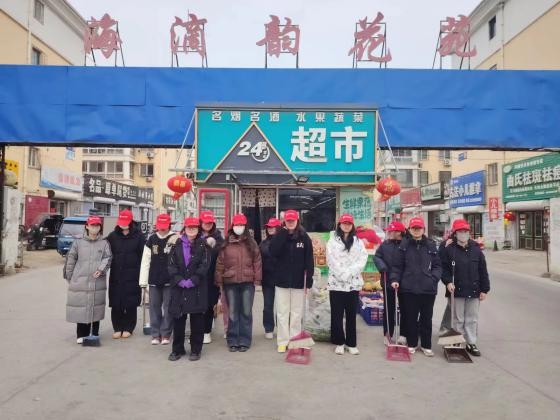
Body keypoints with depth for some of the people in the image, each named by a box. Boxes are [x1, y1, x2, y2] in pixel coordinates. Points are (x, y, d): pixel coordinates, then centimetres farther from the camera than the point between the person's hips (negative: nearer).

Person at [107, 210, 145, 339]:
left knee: (130, 304, 4)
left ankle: (128, 328, 19)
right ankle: (117, 328, 20)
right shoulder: (113, 236, 6)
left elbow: (143, 255, -2)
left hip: (132, 276, -2)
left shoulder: (138, 236, -3)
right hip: (116, 276, 3)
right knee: (116, 304, 5)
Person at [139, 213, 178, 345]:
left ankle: (166, 334, 17)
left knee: (168, 308, 5)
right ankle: (156, 334, 19)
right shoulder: (151, 239, 5)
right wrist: (143, 281, 1)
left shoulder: (175, 239, -5)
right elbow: (145, 261, 5)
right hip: (154, 280, 3)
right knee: (154, 307, 9)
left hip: (169, 280, -3)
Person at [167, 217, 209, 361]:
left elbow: (204, 265, -6)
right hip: (178, 287, 2)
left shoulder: (202, 245, 2)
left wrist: (192, 281, -15)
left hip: (197, 288, -2)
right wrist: (179, 280, -10)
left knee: (197, 319, 3)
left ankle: (196, 350, 15)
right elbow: (172, 265, 3)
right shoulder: (177, 245, 9)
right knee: (178, 318, 7)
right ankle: (177, 349, 20)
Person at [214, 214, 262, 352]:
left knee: (246, 312, 6)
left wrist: (257, 279, -2)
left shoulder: (251, 243, 5)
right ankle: (232, 341, 17)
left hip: (248, 282, 0)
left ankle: (244, 341, 16)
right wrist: (219, 280, 0)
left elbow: (257, 261, 3)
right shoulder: (226, 244, 3)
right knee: (232, 313, 7)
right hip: (230, 283, 0)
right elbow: (220, 263, 3)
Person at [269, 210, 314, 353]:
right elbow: (273, 252, -15)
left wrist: (309, 281, -8)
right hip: (282, 280, 1)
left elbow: (309, 260, -3)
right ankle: (283, 341, 15)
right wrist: (284, 233, -15)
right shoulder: (279, 236, 2)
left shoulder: (304, 237, -1)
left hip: (298, 281, -1)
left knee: (296, 313, 8)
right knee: (282, 313, 6)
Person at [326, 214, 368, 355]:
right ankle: (339, 342, 14)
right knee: (337, 315, 2)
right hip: (336, 283, -2)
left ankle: (352, 343, 17)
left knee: (351, 315, 8)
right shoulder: (332, 241, 4)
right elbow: (332, 261, -6)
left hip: (353, 283, 2)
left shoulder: (358, 242, 10)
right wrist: (343, 274, -15)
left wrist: (349, 273, -13)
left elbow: (362, 260, -1)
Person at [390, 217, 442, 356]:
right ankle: (411, 344, 25)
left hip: (428, 289, 1)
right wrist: (395, 279, -9)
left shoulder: (431, 245, 4)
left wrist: (434, 278, -8)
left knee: (426, 318, 11)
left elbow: (437, 265, 6)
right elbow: (397, 265, 2)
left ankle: (426, 345, 25)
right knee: (410, 318, 10)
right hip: (409, 288, -1)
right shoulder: (404, 245, 1)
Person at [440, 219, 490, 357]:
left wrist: (484, 289, 2)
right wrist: (448, 282, -18)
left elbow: (483, 271, 5)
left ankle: (471, 343, 22)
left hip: (474, 291, 3)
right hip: (457, 290, -2)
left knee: (472, 319, 11)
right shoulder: (449, 250, -4)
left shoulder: (476, 250, 4)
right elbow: (444, 268, -3)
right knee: (458, 319, 7)